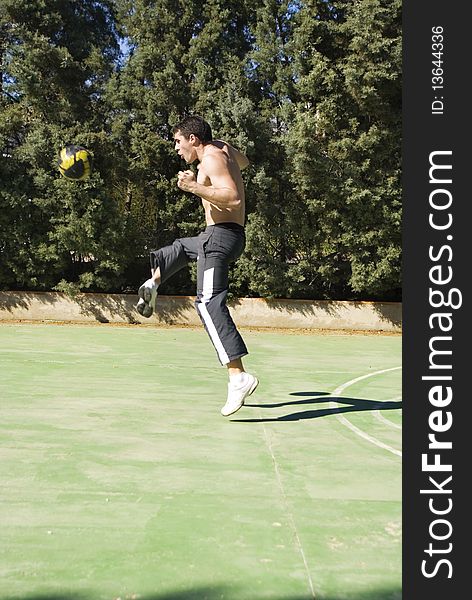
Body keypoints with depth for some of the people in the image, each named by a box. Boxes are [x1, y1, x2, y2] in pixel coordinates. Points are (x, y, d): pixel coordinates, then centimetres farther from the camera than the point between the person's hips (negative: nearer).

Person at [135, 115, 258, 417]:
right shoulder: (224, 149, 18)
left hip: (220, 234, -10)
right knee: (180, 247, 36)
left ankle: (239, 376, -27)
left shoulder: (211, 158, -11)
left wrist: (194, 186, -23)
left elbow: (233, 198, -24)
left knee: (209, 303, -19)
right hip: (230, 235, 10)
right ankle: (151, 286, 49)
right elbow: (243, 163, 42)